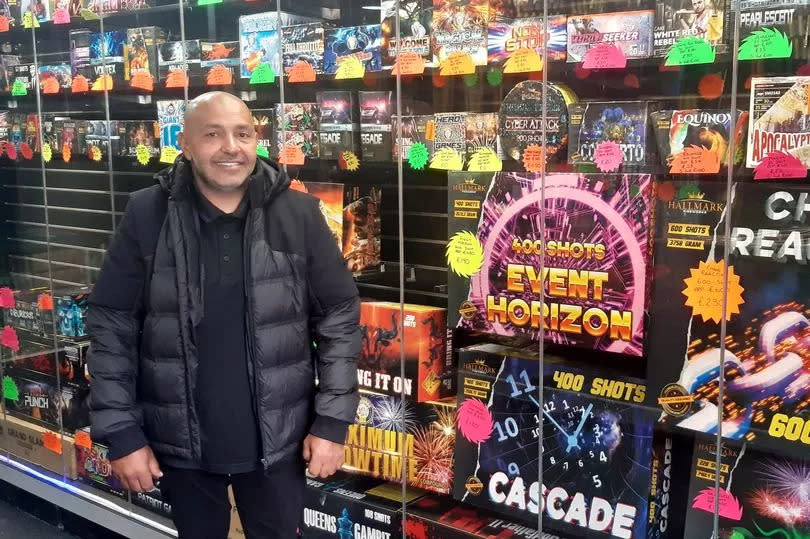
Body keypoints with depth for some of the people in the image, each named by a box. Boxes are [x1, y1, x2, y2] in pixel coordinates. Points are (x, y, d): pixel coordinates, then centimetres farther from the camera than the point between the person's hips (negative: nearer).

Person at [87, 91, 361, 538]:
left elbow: (339, 317, -3)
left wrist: (332, 421, -6)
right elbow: (111, 324, -4)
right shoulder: (146, 216, -8)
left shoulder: (299, 216, -8)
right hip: (179, 442, 0)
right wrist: (120, 432, -6)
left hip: (277, 441, 0)